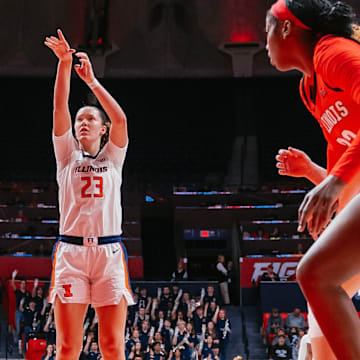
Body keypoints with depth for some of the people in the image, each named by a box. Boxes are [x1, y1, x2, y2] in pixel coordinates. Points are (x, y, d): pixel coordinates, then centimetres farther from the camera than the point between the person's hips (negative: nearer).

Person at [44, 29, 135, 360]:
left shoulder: (113, 156, 13)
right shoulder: (67, 155, 14)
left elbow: (120, 119, -5)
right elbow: (60, 109, 1)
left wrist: (92, 80, -8)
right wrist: (64, 63, -8)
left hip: (109, 251, 0)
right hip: (70, 250, 0)